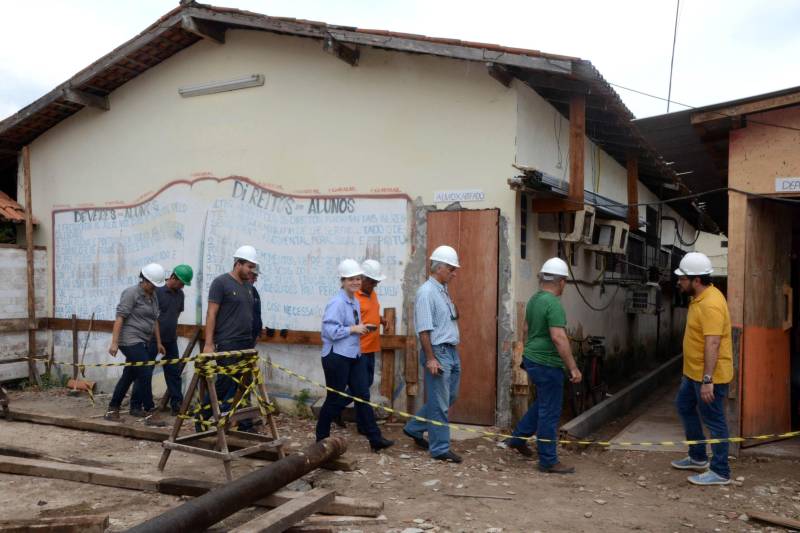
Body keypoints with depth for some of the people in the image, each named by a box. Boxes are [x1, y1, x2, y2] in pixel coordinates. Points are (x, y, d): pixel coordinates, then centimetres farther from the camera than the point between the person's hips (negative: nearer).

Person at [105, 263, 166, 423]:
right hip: (130, 340, -9)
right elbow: (120, 318, -15)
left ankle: (112, 409, 22)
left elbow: (154, 320, 22)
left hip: (141, 342, 9)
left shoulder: (153, 296, 15)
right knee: (145, 375, -11)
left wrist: (158, 342, 22)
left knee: (129, 375, 12)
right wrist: (114, 342, -20)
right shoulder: (131, 293, -10)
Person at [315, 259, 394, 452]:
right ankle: (322, 438, 21)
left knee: (362, 396, 6)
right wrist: (353, 329, -18)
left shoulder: (355, 302, 11)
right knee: (335, 399, 3)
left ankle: (375, 439, 8)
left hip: (355, 355, 8)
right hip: (337, 357, -8)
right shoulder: (337, 303, -16)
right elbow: (330, 330, -24)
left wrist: (362, 328, 5)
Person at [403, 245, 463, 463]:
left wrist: (453, 353, 19)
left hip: (451, 351, 10)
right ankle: (440, 449, 12)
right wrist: (430, 359, -21)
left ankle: (414, 428, 30)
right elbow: (424, 330, -19)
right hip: (438, 352, -10)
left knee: (449, 397, 18)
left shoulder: (443, 290, 13)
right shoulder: (426, 292, -16)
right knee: (439, 403, 1)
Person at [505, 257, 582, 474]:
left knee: (542, 403, 25)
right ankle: (548, 461, 8)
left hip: (532, 359, 10)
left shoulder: (534, 299, 9)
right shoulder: (553, 304, -20)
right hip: (547, 364, -10)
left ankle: (518, 438, 31)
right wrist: (573, 368, -23)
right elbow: (558, 338, -26)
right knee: (550, 413, 0)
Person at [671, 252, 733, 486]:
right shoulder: (699, 297, 8)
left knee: (714, 421, 1)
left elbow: (713, 344, -30)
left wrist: (707, 380, -31)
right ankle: (698, 457, 36)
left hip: (709, 375, -11)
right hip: (693, 372, 11)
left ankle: (720, 472, 13)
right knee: (684, 407, 22)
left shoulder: (711, 304, -25)